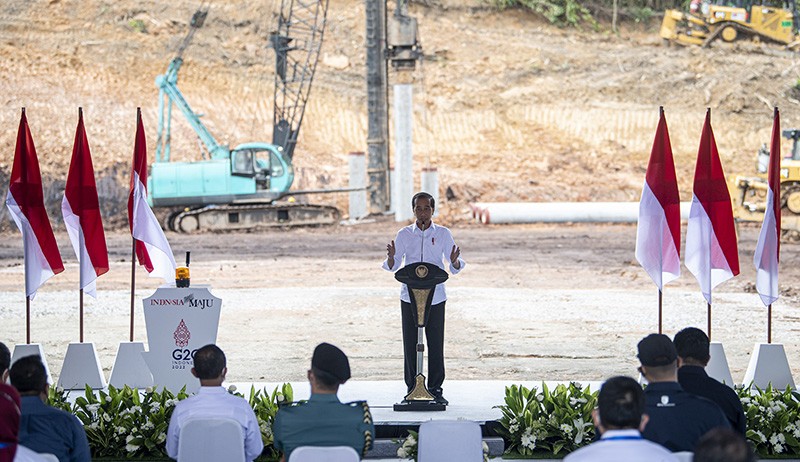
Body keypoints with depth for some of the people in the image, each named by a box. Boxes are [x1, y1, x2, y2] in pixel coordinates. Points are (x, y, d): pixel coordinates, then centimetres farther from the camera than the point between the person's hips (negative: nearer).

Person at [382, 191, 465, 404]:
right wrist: (391, 256, -19)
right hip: (409, 296, 1)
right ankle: (412, 388, 10)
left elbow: (455, 267, 3)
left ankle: (435, 389, 9)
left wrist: (454, 261, -21)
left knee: (435, 343, 1)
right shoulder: (404, 234, 4)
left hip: (435, 296, 0)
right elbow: (393, 267, 4)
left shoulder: (443, 234, 3)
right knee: (410, 343, 2)